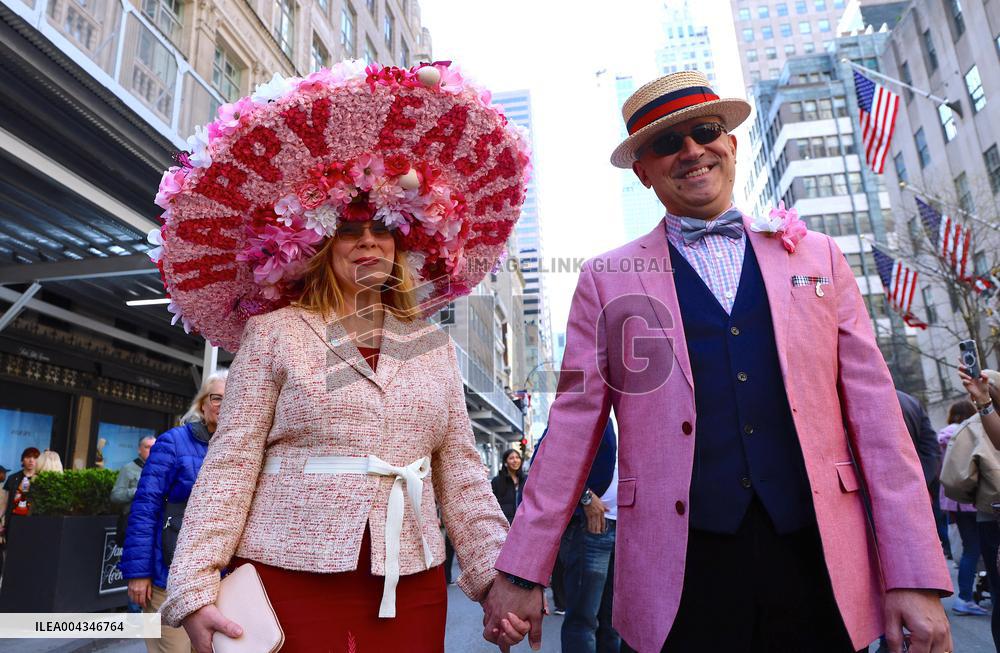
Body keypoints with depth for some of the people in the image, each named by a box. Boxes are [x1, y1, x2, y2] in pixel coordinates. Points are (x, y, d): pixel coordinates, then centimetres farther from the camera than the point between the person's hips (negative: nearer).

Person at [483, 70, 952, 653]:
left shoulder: (818, 257, 7)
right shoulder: (606, 279, 1)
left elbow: (874, 412, 4)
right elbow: (573, 426, -1)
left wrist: (917, 578, 0)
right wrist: (521, 573, -2)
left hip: (820, 567, 3)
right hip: (678, 580, -2)